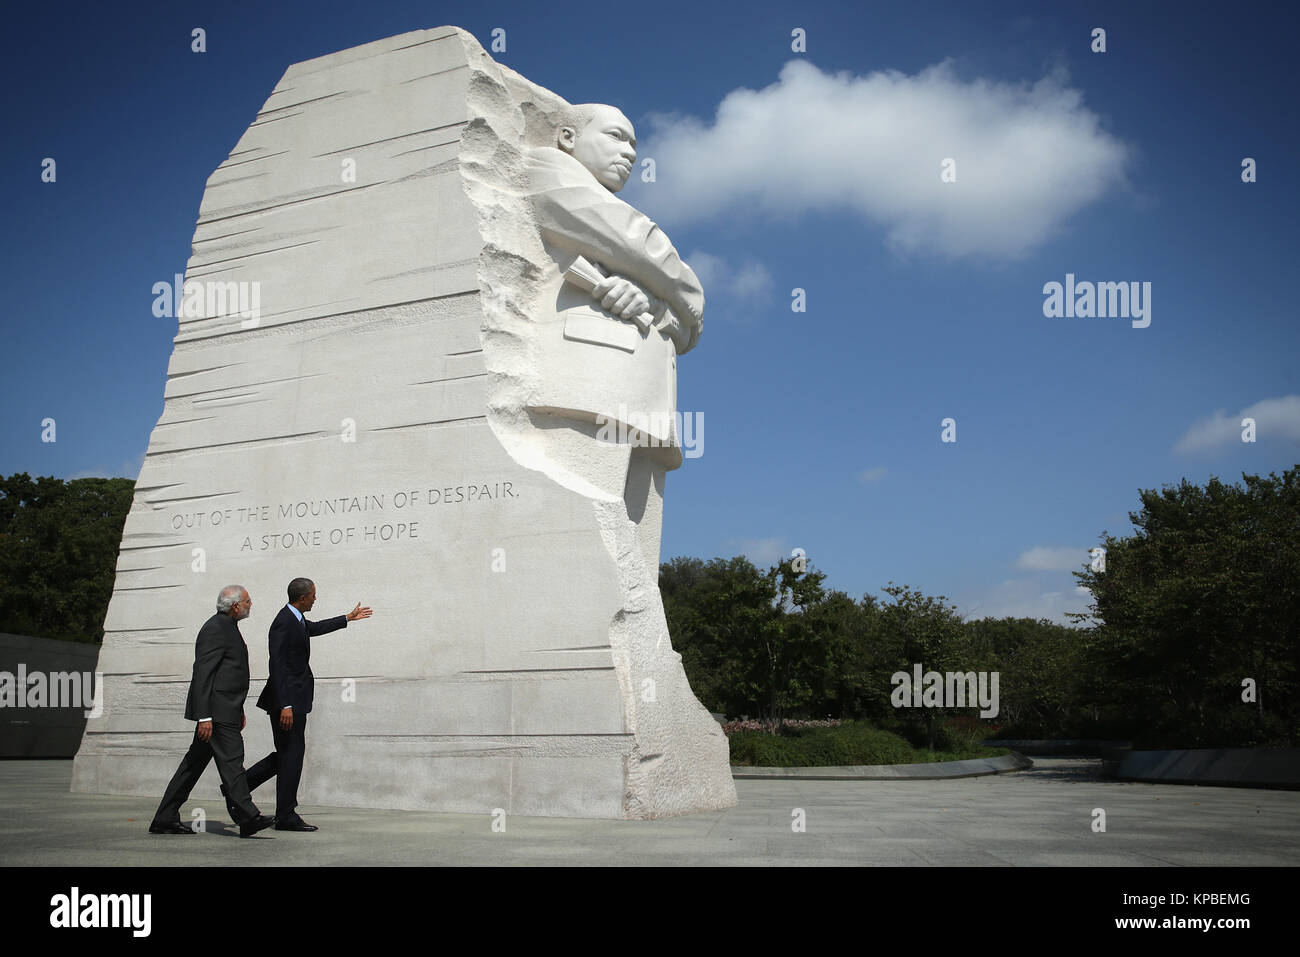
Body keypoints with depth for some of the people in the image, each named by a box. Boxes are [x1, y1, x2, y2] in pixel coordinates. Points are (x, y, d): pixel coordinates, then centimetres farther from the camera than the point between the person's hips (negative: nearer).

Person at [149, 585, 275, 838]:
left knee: (195, 762, 11)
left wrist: (239, 708, 26)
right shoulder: (215, 629, -14)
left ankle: (165, 819, 16)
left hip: (225, 709, 10)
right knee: (231, 759, -10)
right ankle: (247, 817, -10)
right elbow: (202, 674, -19)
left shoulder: (227, 627, 18)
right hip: (216, 710, -10)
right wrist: (204, 717, -23)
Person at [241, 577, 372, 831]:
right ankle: (286, 816, 5)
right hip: (288, 700, -10)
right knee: (291, 755, -3)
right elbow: (277, 667, -22)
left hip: (294, 699, 10)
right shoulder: (284, 623, -18)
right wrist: (285, 706, -26)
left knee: (288, 754, 14)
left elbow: (314, 628, 35)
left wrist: (349, 617, 46)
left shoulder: (296, 620, 11)